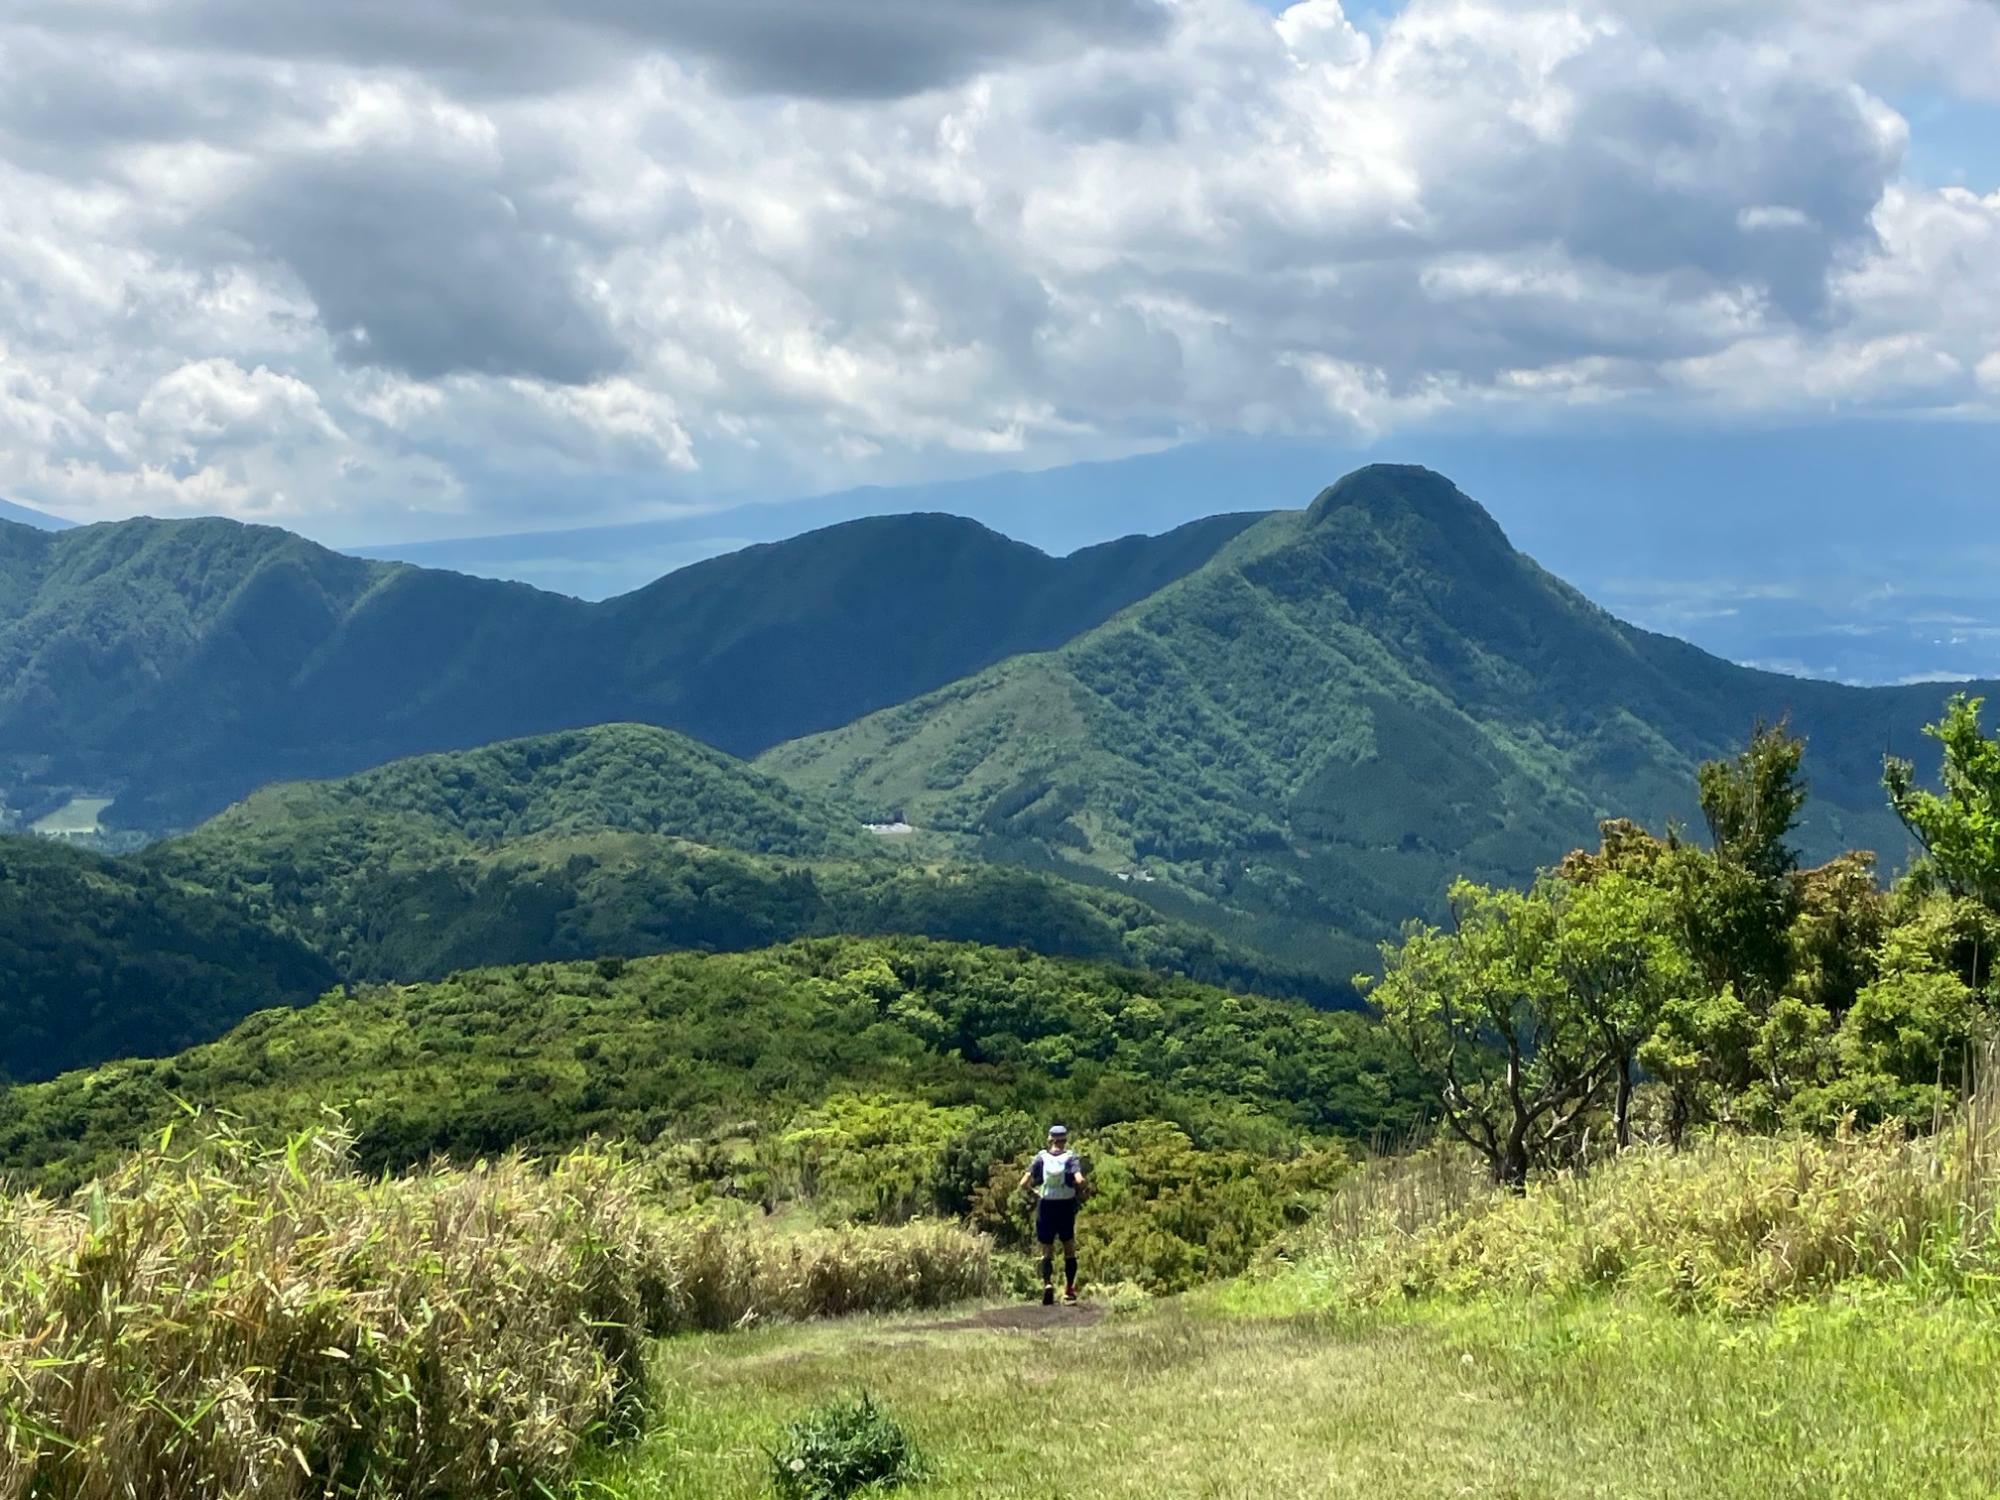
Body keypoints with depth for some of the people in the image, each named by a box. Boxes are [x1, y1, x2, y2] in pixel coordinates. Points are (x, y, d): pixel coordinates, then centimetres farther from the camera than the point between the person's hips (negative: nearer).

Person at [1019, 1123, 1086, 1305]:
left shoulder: (1041, 1158, -1)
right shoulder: (1070, 1158, -4)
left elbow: (1024, 1184, -9)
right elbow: (1080, 1181, -21)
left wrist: (1034, 1192, 9)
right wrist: (1080, 1190, 0)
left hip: (1045, 1207, 0)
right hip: (1067, 1207, 0)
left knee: (1047, 1252, 7)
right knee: (1069, 1250, 18)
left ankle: (1048, 1283, -18)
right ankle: (1068, 1290, 16)